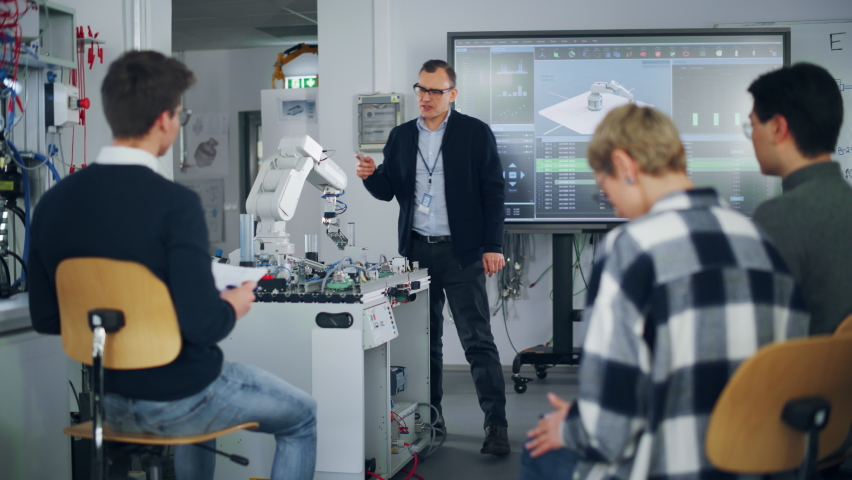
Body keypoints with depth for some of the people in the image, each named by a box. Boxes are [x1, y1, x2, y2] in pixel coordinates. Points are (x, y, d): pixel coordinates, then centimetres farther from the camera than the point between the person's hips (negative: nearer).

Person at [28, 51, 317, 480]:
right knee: (305, 418, 18)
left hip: (106, 402, 7)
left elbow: (45, 319, 2)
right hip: (174, 403, -6)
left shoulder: (54, 202, -6)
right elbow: (201, 324, -28)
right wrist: (233, 306, -6)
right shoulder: (175, 204, -25)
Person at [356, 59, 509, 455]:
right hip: (416, 251, 4)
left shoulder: (475, 133, 0)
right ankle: (430, 419, 20)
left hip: (461, 252, -4)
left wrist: (493, 246, -8)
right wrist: (371, 175, -10)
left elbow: (493, 191, -2)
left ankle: (496, 424, -3)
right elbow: (388, 191, 13)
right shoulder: (401, 136, 11)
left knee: (478, 340, -6)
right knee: (424, 340, 10)